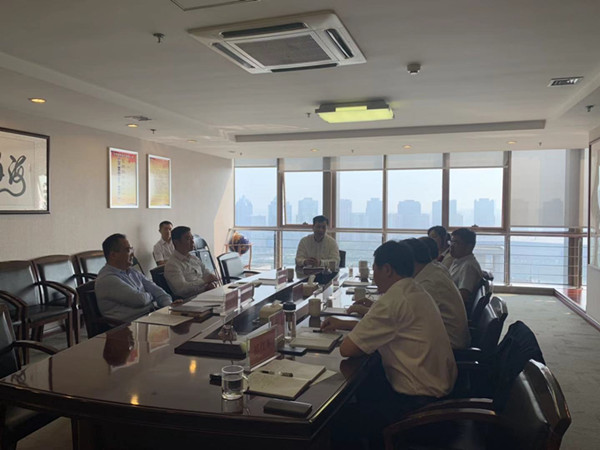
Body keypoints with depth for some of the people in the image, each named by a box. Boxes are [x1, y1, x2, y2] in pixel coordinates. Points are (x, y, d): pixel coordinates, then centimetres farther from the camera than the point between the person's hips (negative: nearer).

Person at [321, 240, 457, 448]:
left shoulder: (393, 300, -24)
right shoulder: (415, 291, 7)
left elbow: (346, 349, -21)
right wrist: (342, 324, 24)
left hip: (419, 399, -10)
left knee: (339, 426, -6)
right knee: (361, 384, 23)